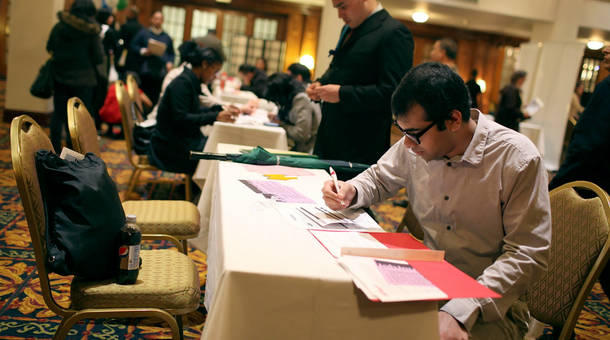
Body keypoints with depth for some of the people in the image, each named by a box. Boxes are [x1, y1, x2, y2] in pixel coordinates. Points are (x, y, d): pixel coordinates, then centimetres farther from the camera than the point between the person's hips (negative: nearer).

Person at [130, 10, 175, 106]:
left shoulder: (167, 37, 18)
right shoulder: (143, 33, 8)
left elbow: (172, 53, 20)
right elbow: (133, 47, 6)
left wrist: (170, 62, 1)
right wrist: (144, 51, -10)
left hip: (161, 74, 2)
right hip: (145, 72, -2)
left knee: (156, 99, -3)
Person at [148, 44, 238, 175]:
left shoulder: (191, 82, 11)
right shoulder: (182, 83, -17)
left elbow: (195, 111, 18)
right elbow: (180, 119, -24)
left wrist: (221, 110, 5)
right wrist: (216, 116, -26)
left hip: (184, 139, 9)